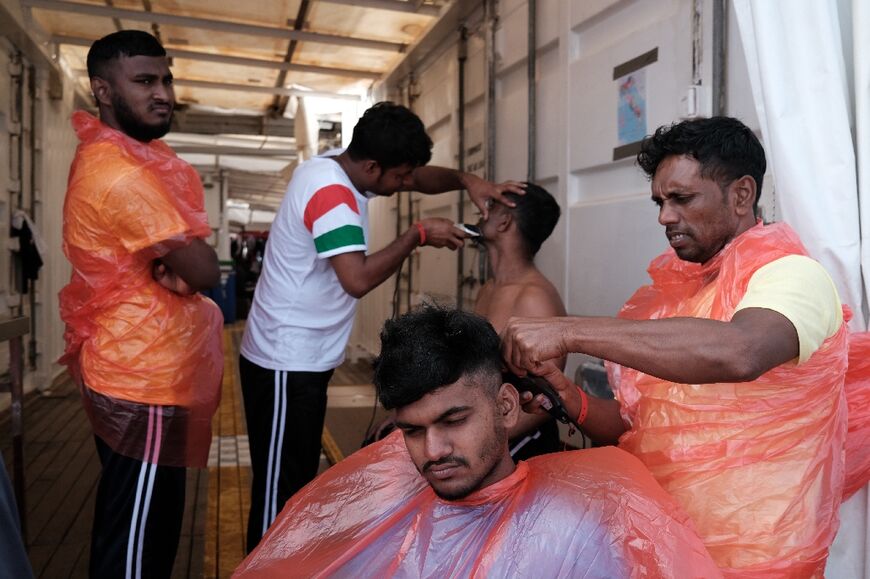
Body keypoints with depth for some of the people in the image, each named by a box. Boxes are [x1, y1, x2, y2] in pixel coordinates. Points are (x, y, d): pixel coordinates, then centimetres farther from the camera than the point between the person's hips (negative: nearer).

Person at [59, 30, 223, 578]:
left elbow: (180, 256, 12)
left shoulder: (129, 154, 10)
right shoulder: (121, 172, -23)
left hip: (141, 369, 10)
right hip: (143, 381, -10)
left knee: (149, 522, 25)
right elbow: (206, 271, -23)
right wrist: (185, 261, -3)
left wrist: (173, 262, -9)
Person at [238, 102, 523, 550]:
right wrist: (418, 234, -21)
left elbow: (423, 178, 13)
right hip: (288, 364, -10)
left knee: (298, 482, 19)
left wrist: (467, 180, -6)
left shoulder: (338, 165, 6)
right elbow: (358, 280, -33)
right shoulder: (332, 193, -23)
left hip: (301, 357, 10)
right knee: (280, 492, 0)